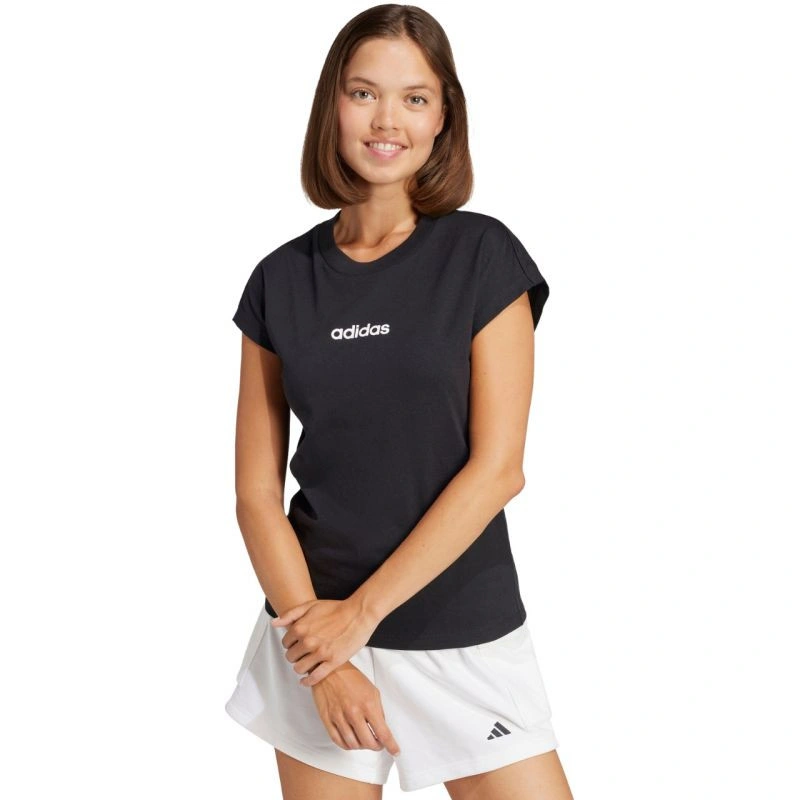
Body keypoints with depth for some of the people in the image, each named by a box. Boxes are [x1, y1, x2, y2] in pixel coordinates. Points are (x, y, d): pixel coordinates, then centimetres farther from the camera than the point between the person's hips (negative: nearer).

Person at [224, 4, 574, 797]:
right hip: (317, 626, 2)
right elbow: (256, 492, 2)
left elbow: (498, 468, -9)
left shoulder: (482, 255, -4)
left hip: (465, 640, -1)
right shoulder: (283, 279, 3)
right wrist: (317, 649, -10)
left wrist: (360, 612, -11)